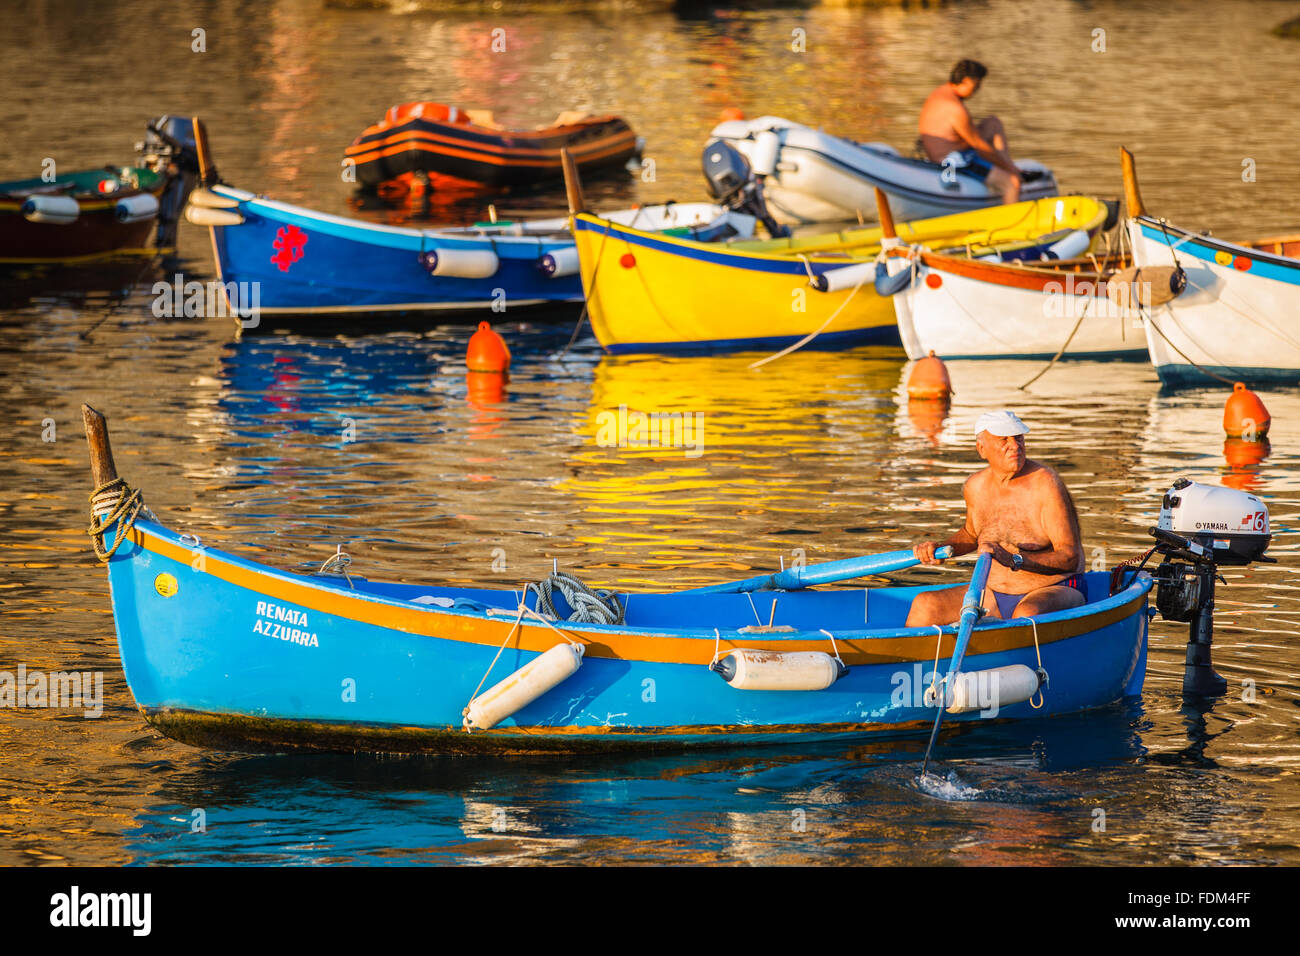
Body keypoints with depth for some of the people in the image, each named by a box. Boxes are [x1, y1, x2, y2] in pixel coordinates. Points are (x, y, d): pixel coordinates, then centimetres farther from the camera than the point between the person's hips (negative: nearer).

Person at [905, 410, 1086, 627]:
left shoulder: (1045, 485, -15)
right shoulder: (975, 487, 4)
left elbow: (1070, 557, -21)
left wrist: (1014, 560, -34)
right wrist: (941, 548, 7)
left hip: (1055, 592, -6)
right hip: (995, 593, 6)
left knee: (1027, 615, -40)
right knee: (924, 605, -9)